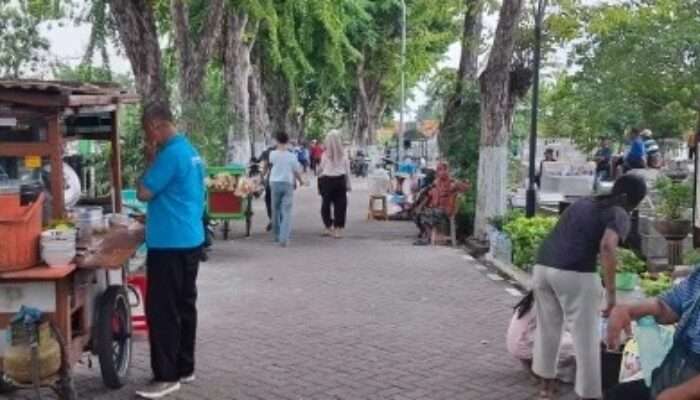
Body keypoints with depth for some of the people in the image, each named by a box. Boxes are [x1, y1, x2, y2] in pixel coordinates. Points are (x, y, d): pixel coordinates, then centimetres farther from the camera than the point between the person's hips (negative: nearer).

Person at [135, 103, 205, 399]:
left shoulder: (171, 154, -17)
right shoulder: (190, 151, 13)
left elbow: (144, 193, -15)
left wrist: (143, 176, 1)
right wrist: (153, 217, 24)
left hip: (170, 245, -10)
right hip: (190, 240, 10)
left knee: (162, 311, -4)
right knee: (184, 306, 14)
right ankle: (184, 368, 22)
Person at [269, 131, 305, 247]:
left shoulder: (273, 154, -5)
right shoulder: (292, 156, -5)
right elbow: (296, 171, 3)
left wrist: (278, 148, 15)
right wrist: (301, 181, 22)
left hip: (275, 183, 1)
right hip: (288, 184, -1)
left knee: (276, 210, 17)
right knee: (287, 212, -3)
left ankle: (277, 235, 29)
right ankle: (284, 238, -15)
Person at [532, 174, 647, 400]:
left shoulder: (583, 203, 24)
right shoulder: (619, 215, 3)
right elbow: (607, 247, -16)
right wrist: (611, 293, -13)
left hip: (542, 266, 7)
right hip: (575, 274, -7)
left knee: (548, 328, 22)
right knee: (586, 338, 6)